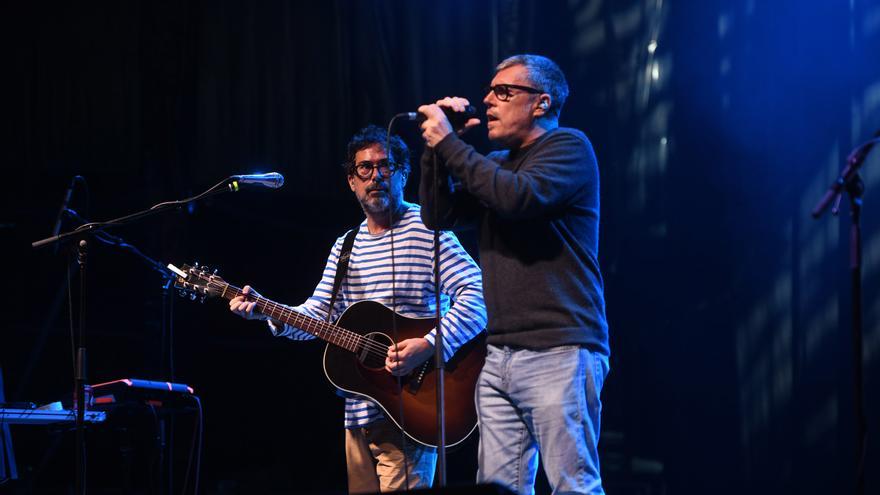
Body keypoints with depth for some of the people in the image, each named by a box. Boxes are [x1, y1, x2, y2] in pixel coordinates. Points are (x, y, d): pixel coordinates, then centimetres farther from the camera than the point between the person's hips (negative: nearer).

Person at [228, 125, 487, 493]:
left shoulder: (427, 232, -8)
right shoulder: (345, 247, 15)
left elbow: (477, 297, -18)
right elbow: (315, 315, 14)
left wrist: (430, 345, -29)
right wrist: (267, 313, -4)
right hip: (360, 412, 7)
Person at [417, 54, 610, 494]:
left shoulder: (568, 147, -2)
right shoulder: (495, 164, 21)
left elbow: (518, 196, -19)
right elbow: (439, 216, 15)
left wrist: (449, 143, -12)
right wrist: (435, 148, 5)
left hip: (558, 353, -8)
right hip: (500, 355, 8)